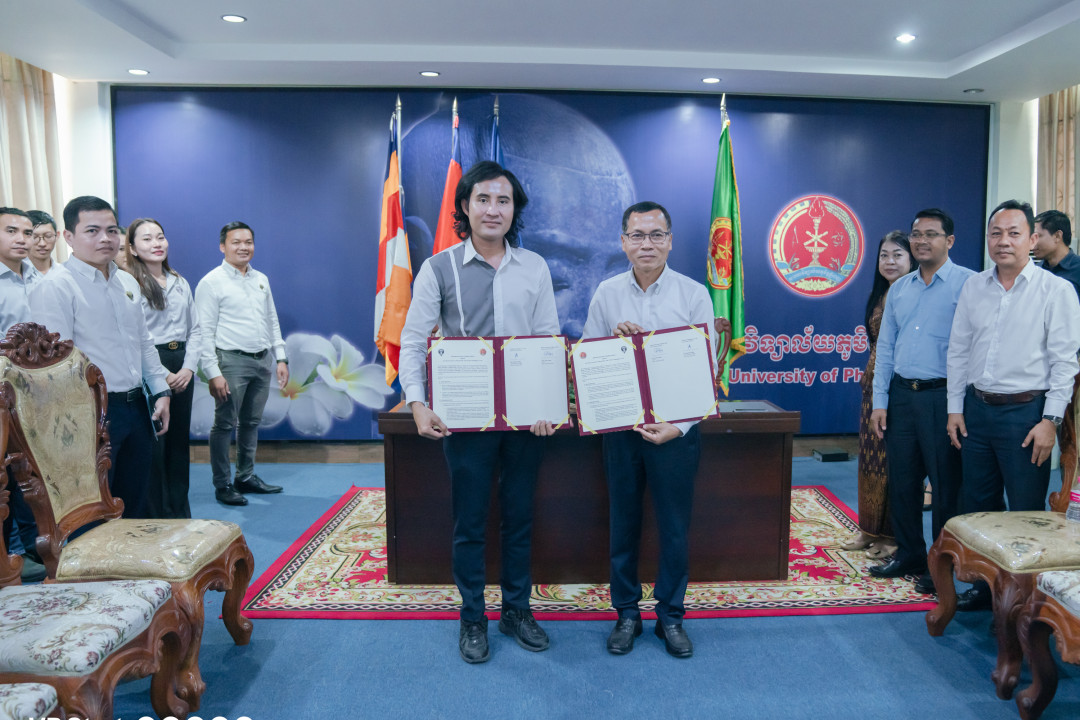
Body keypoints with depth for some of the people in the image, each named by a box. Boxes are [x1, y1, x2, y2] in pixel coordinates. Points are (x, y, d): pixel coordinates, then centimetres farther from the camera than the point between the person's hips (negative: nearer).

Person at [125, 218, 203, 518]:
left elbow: (195, 329, 12)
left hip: (181, 370, 6)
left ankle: (181, 513, 23)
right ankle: (157, 516, 11)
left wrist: (188, 367, -2)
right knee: (154, 447, 0)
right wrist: (161, 375, -15)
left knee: (180, 442, 12)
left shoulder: (180, 283, 13)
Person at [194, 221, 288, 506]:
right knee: (225, 424, 0)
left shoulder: (261, 280, 14)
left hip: (263, 361, 6)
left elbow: (272, 321, 18)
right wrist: (213, 373, -15)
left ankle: (246, 477, 25)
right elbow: (205, 332, -9)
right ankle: (222, 485, 10)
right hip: (232, 361, -6)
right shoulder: (211, 283, -5)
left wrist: (281, 358, 11)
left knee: (252, 422, 14)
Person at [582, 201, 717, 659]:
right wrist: (615, 339, -13)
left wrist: (678, 427, -15)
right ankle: (627, 613, 27)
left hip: (675, 429, -1)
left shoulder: (694, 294, -3)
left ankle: (670, 616, 26)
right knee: (623, 524, 10)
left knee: (675, 528, 8)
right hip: (620, 427, 2)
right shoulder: (606, 294, 3)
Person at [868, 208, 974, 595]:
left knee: (945, 484, 4)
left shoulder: (967, 284, -5)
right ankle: (909, 555, 27)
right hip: (901, 394, 6)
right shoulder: (898, 289, 13)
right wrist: (879, 401, 7)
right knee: (902, 481, 12)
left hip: (941, 396, -5)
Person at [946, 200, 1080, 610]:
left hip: (1025, 412, -5)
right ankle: (985, 585, 28)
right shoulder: (974, 287, 7)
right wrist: (955, 409, 7)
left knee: (1026, 513, 3)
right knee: (977, 507, 13)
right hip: (976, 409, 5)